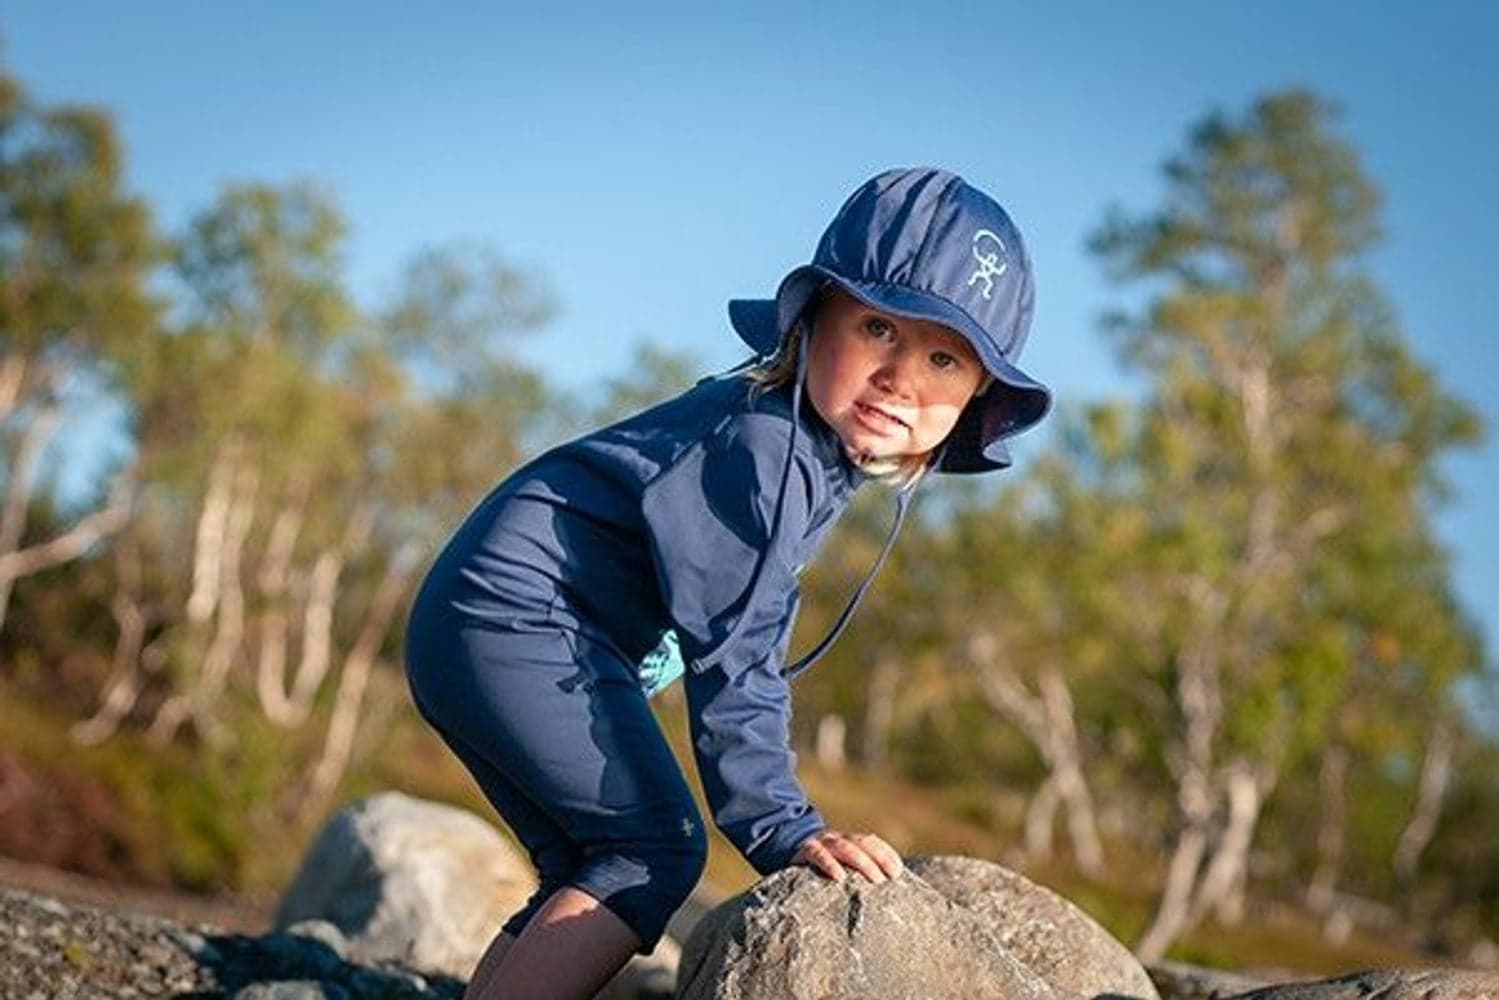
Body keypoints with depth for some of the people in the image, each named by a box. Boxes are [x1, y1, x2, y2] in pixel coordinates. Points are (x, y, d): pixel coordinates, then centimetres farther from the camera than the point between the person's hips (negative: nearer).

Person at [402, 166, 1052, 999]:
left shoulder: (821, 449, 10)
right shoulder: (763, 444, -22)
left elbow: (745, 642, 17)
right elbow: (732, 657, -26)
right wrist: (786, 829, -27)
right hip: (519, 622, -10)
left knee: (590, 876, 13)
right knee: (653, 853, -14)